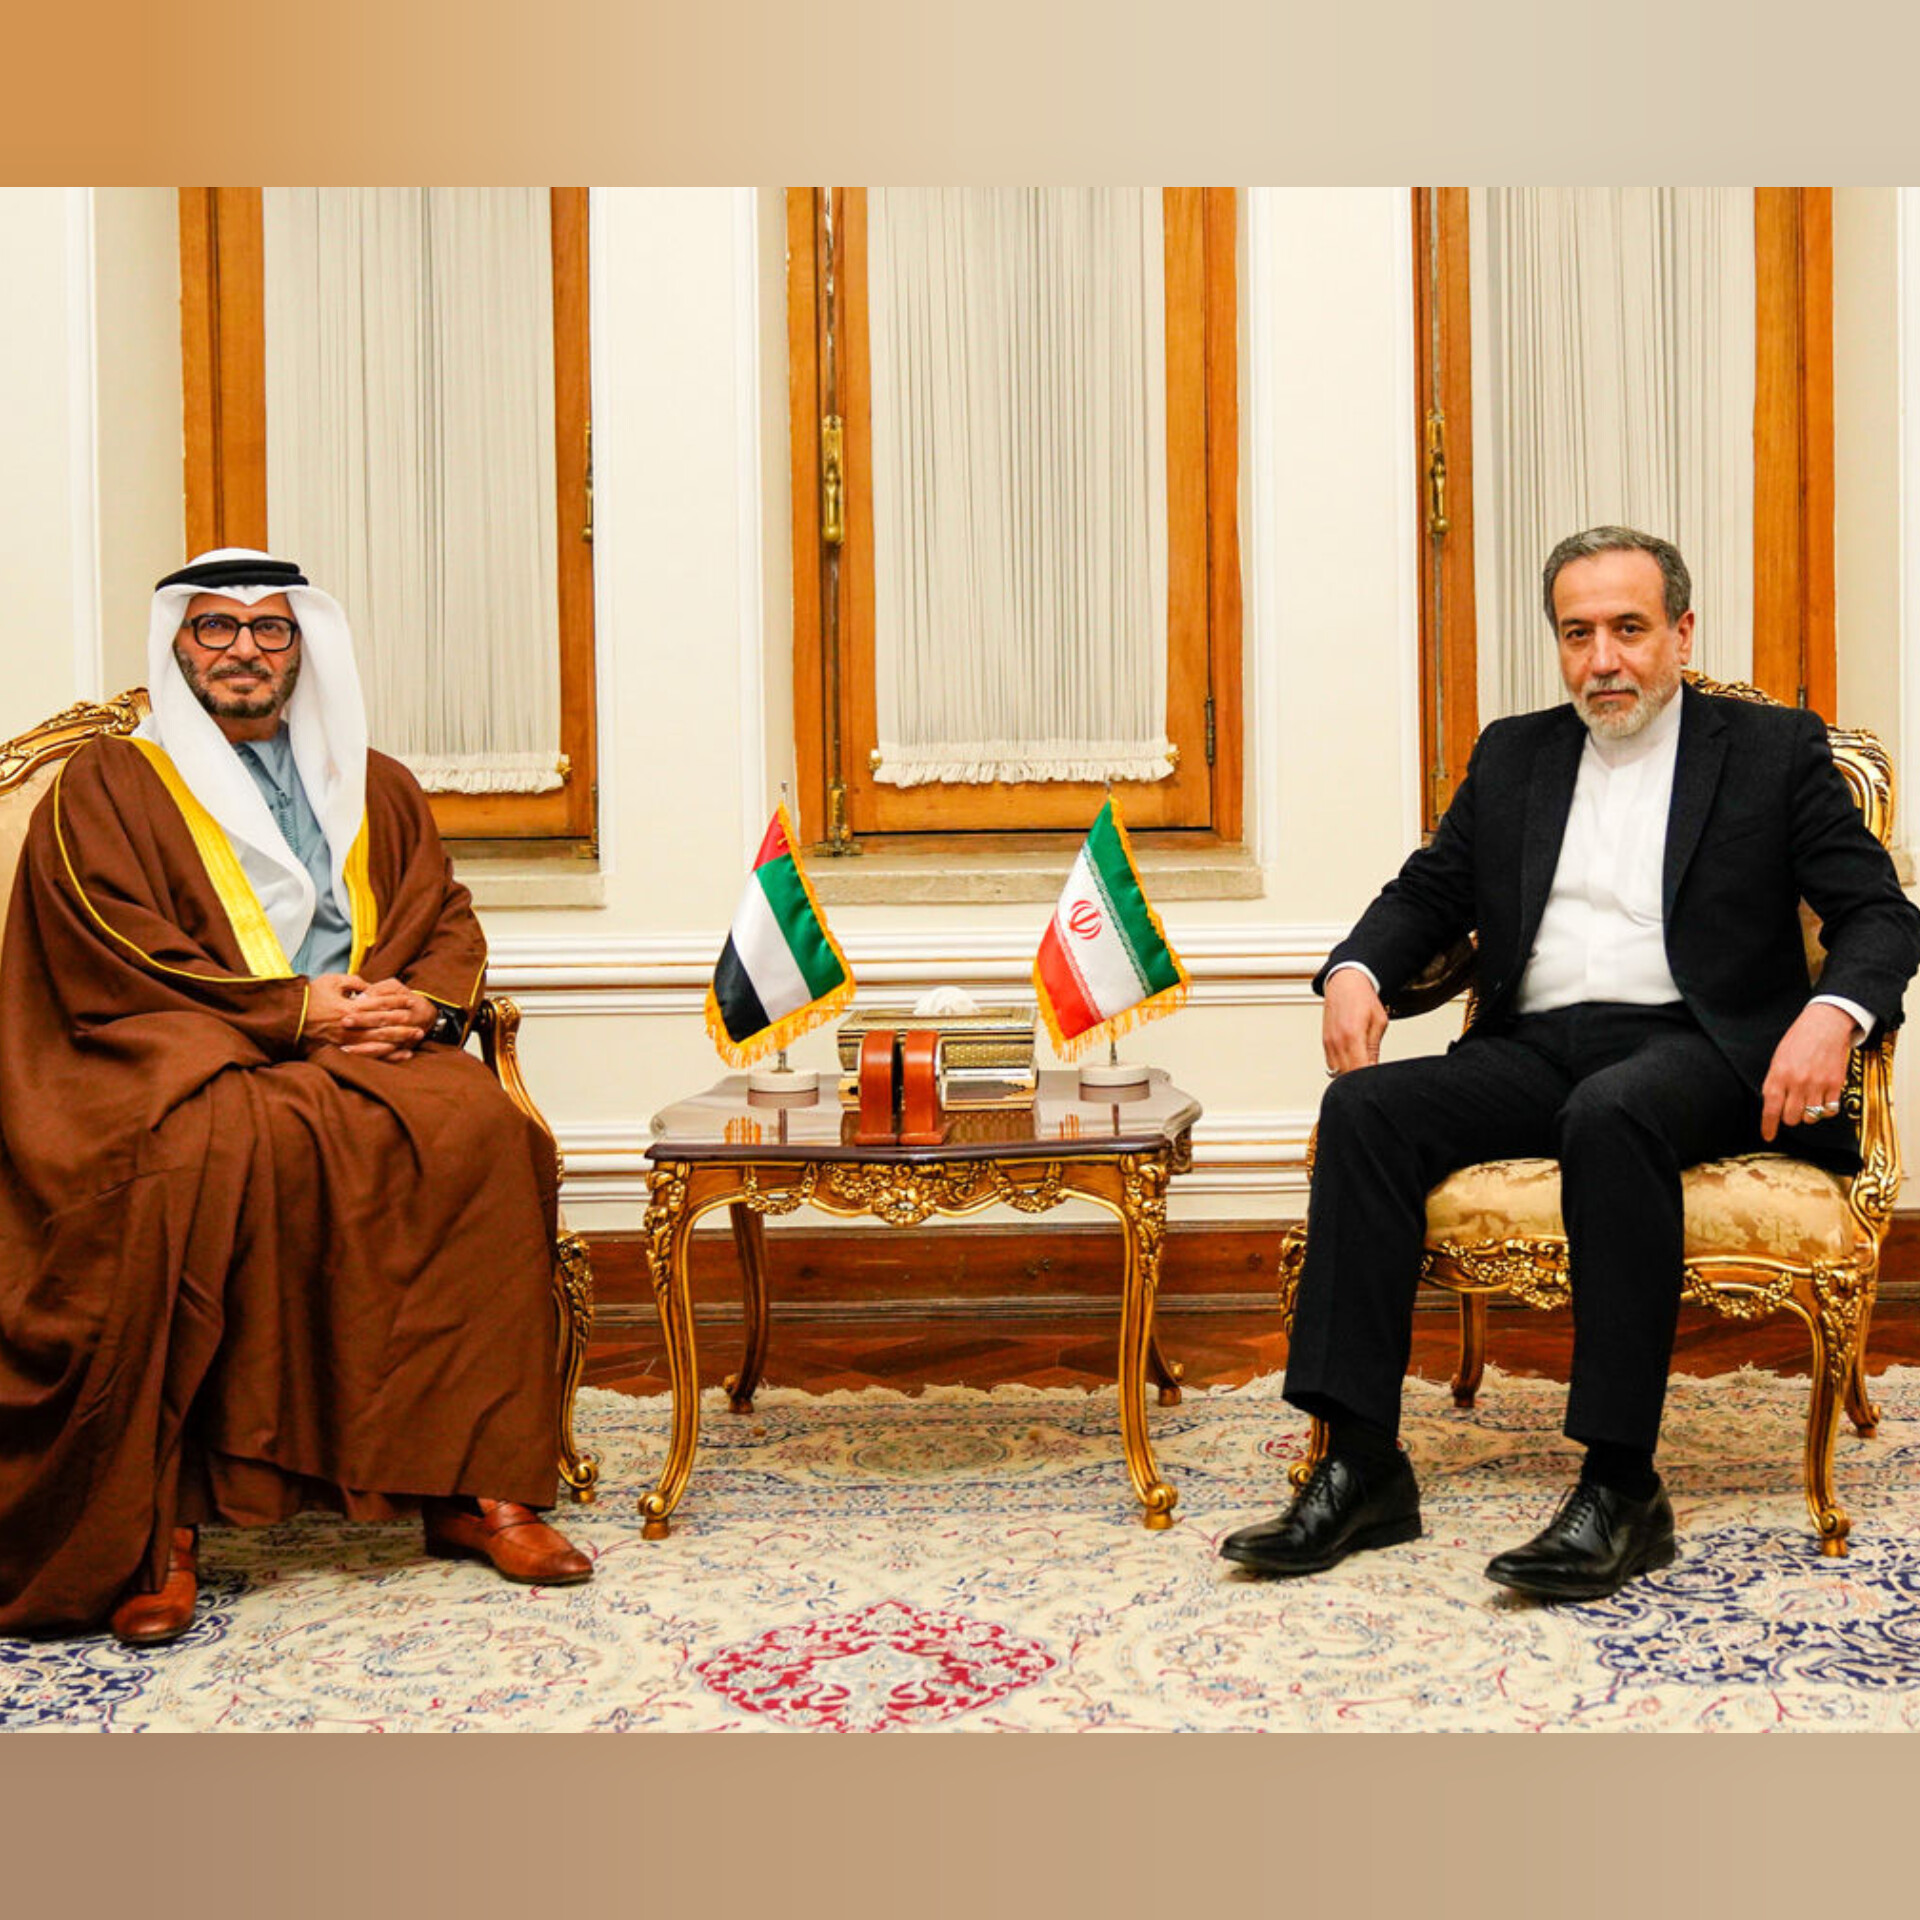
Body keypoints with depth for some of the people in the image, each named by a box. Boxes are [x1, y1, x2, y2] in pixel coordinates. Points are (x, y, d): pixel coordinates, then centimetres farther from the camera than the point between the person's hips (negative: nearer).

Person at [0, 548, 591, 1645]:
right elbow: (109, 956, -2)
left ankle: (474, 1484, -26)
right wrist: (293, 1011, -12)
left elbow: (451, 925, 18)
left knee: (483, 1130, -28)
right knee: (209, 1156, -38)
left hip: (364, 1054, 4)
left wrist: (417, 1001, -6)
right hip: (178, 1057, -3)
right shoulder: (106, 786, 12)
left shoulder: (377, 788, 26)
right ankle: (162, 1523, -34)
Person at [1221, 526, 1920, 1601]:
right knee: (1365, 1108, -23)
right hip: (1536, 1050, 4)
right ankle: (1363, 1467, -25)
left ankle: (1622, 1489, -33)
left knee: (1610, 1114, -38)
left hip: (1692, 1046, -4)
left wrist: (1832, 1014, -19)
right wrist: (1356, 971, -2)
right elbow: (1428, 894, 21)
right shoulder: (1514, 757, 21)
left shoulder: (1776, 749, 10)